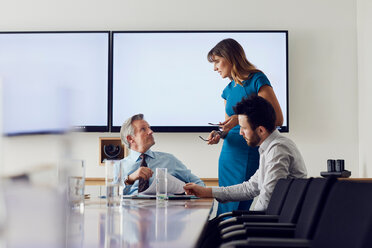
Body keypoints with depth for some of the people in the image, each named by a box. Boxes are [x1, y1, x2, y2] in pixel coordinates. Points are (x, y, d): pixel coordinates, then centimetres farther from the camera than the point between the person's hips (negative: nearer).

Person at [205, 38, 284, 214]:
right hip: (229, 157, 7)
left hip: (251, 157, -7)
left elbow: (278, 119, -12)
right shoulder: (229, 90, 14)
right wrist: (218, 135, 1)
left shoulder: (257, 80, -7)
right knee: (226, 211, 8)